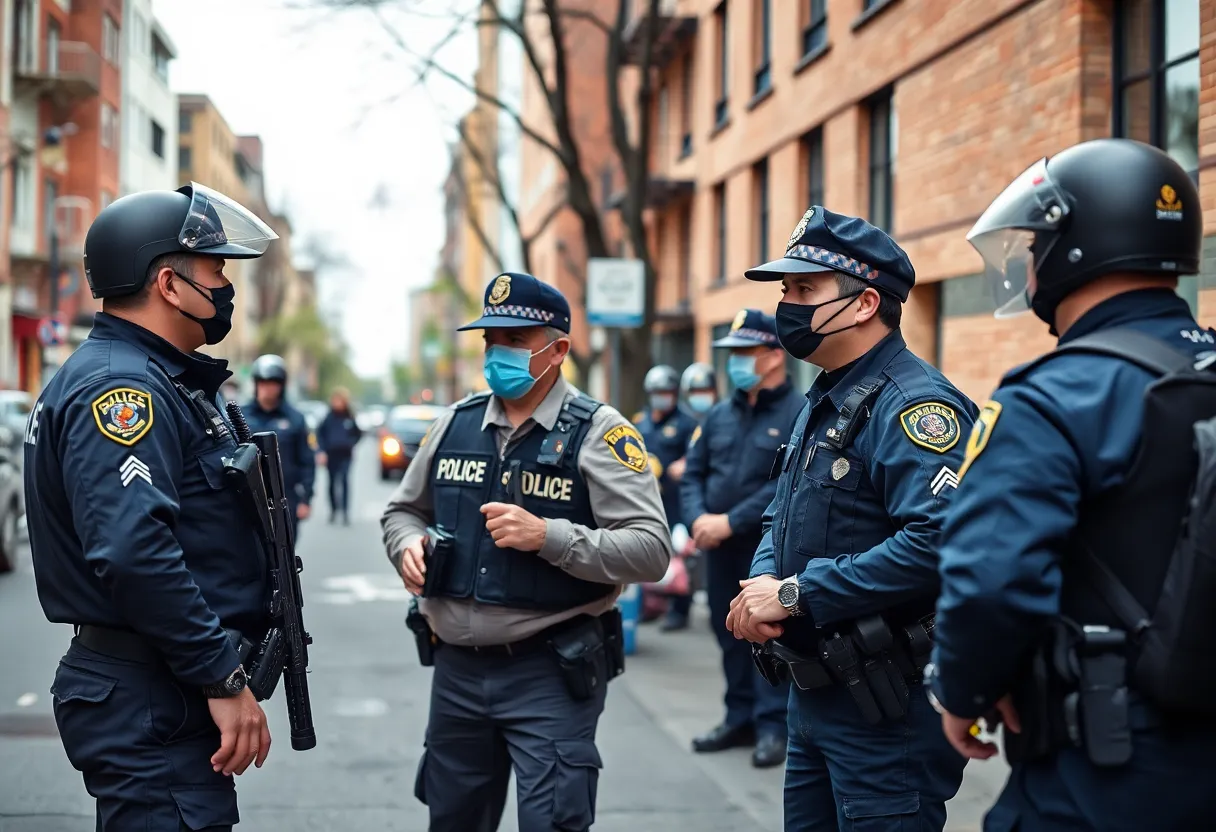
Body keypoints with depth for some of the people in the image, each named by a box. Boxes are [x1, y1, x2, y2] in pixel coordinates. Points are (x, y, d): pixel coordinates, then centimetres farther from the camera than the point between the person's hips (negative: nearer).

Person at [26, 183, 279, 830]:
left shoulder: (159, 380, 17)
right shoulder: (119, 386, -17)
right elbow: (133, 550, -29)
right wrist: (224, 679, -25)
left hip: (164, 693, 11)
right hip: (151, 702, -11)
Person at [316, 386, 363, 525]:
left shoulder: (350, 417, 2)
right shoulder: (329, 417, 2)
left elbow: (358, 433, 15)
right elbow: (320, 433, 6)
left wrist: (351, 443, 3)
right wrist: (323, 450, -1)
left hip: (345, 455, -1)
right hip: (331, 454, 1)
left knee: (345, 480, -13)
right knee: (333, 481, 10)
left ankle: (345, 512, -14)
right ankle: (334, 510, 22)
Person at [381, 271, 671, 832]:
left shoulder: (598, 433, -9)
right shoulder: (455, 424, 8)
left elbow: (651, 550, -16)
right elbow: (404, 509, 20)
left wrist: (547, 537, -24)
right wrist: (408, 544, -3)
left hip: (551, 673, -5)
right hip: (457, 666, 6)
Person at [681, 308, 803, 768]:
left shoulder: (799, 414, -10)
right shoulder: (719, 415, 12)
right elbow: (693, 472, 12)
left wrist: (731, 521, -19)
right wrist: (699, 518, -8)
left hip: (771, 546, -7)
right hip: (720, 547, 7)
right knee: (730, 633, 13)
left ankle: (773, 726, 4)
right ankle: (740, 718, 24)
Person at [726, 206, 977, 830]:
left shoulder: (911, 403, -19)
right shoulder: (823, 403, 14)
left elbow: (937, 541, -32)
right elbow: (783, 519, 21)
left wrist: (796, 593, -25)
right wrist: (763, 581, -3)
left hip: (888, 707, -10)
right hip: (813, 695, 10)